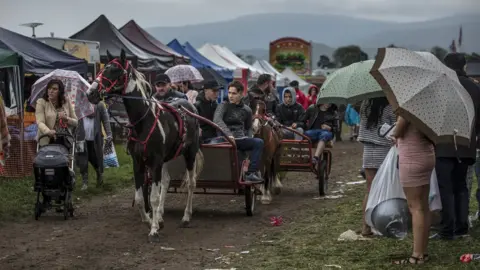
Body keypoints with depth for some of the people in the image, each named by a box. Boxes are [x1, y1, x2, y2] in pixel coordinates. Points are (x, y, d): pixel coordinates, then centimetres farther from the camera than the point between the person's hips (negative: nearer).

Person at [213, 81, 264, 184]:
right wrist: (228, 134, -30)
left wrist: (248, 138, 10)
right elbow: (217, 120, -17)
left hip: (241, 139, 4)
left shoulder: (246, 110, 17)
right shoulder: (223, 106, 3)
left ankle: (251, 174, -27)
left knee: (259, 142, -23)